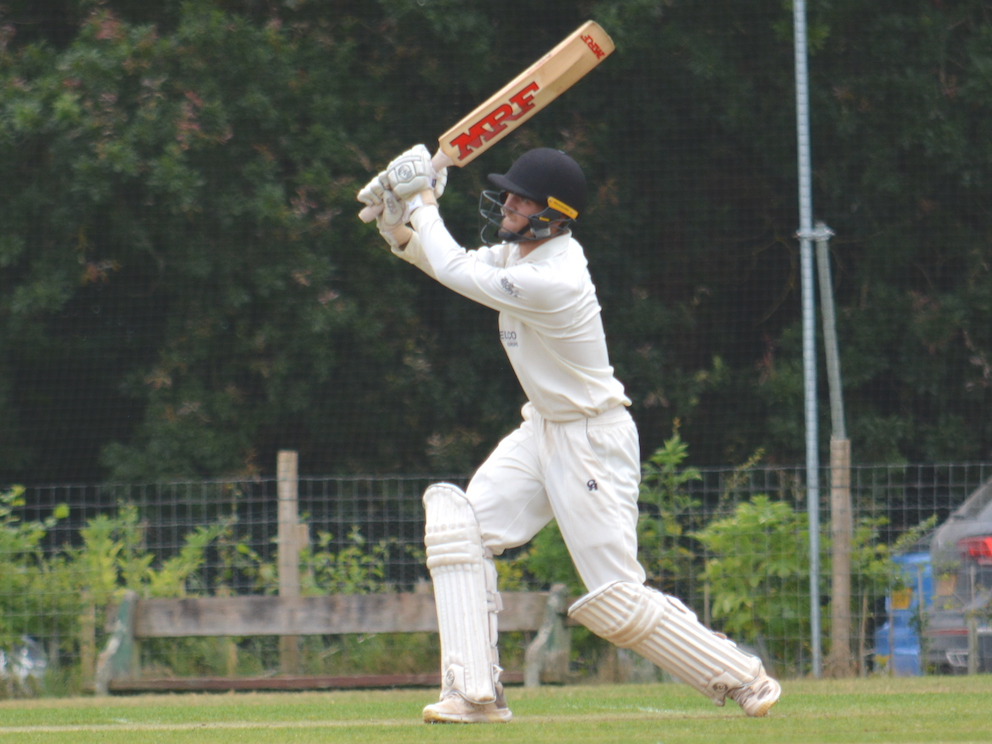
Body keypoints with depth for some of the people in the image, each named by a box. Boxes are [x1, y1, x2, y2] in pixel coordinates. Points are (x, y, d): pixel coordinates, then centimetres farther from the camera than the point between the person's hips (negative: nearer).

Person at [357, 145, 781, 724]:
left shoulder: (555, 283, -29)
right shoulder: (521, 250, -1)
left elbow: (456, 271, -22)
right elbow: (452, 262, 14)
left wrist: (423, 203, -8)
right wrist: (399, 226, -4)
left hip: (593, 440, -9)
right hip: (542, 430, 9)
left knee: (614, 600, -8)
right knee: (458, 526, -7)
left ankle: (744, 679, 8)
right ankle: (475, 693, -8)